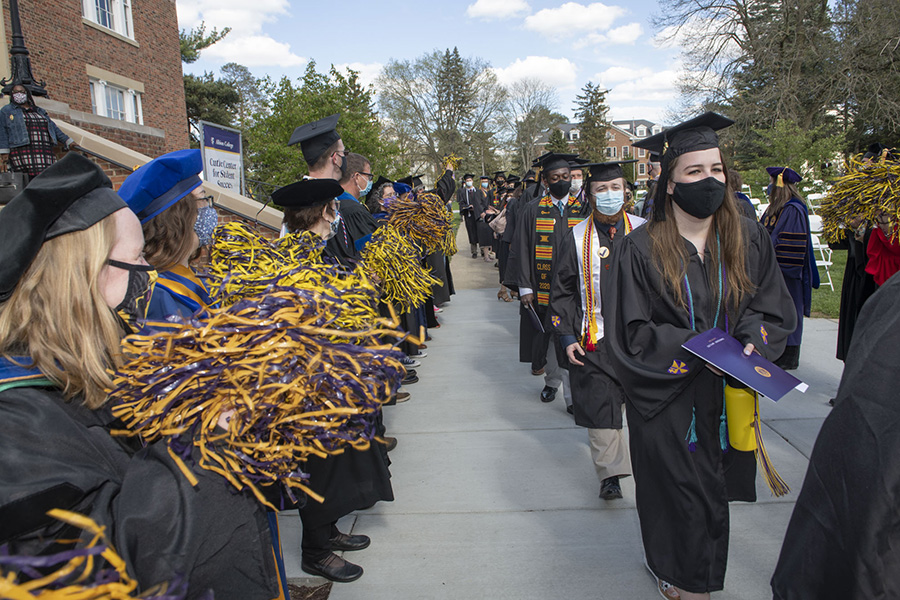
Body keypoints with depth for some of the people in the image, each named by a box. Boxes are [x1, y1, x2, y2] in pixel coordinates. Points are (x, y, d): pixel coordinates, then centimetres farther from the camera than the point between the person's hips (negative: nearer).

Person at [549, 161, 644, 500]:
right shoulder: (577, 239, -1)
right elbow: (562, 292, 1)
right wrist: (566, 338, -6)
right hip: (594, 339, -1)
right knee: (600, 406, -4)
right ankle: (610, 474, 8)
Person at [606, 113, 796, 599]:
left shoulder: (748, 238, 0)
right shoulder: (641, 248, -13)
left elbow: (774, 307, 5)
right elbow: (630, 335, -13)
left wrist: (750, 346, -16)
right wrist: (704, 350, -21)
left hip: (728, 396, 4)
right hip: (667, 400, -3)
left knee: (712, 491, 17)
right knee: (678, 495, 9)